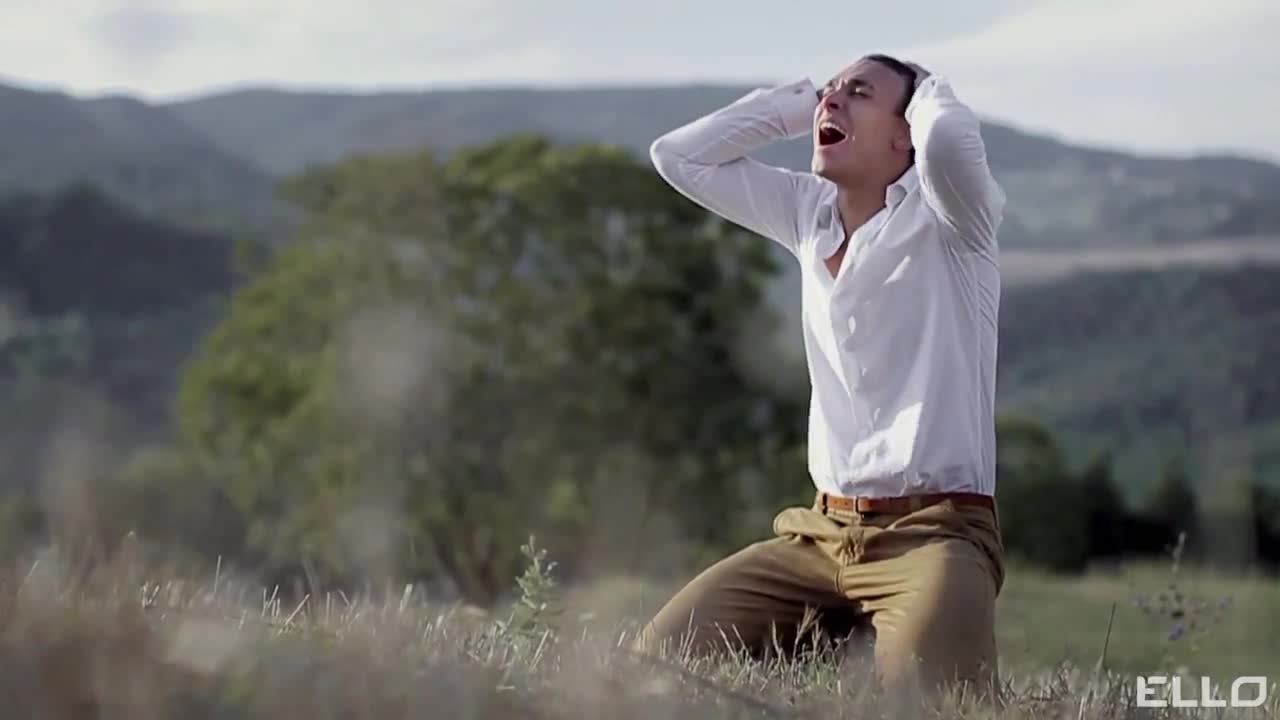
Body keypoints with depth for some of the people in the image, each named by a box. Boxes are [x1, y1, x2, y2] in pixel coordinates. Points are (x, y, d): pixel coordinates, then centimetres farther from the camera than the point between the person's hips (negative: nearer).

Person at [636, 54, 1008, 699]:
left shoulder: (945, 220, -6)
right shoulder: (810, 215, 12)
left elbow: (948, 139, -30)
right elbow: (678, 156, 14)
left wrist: (928, 91, -7)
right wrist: (794, 106, 10)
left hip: (934, 531, -6)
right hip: (821, 532, 6)